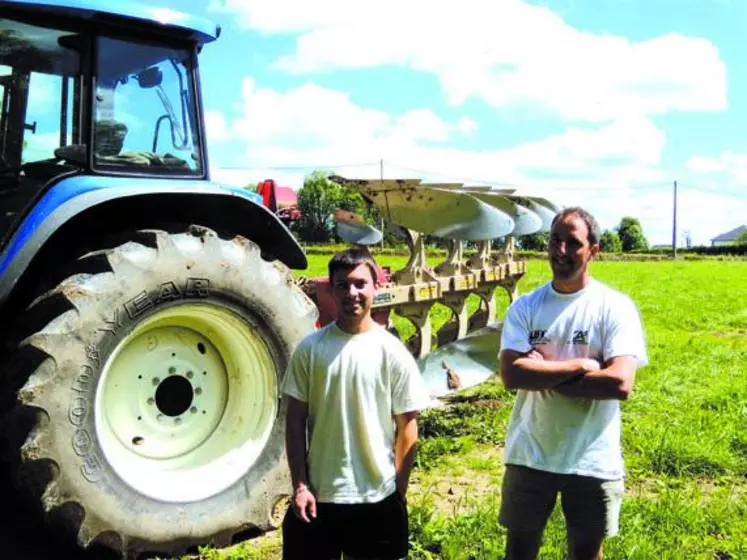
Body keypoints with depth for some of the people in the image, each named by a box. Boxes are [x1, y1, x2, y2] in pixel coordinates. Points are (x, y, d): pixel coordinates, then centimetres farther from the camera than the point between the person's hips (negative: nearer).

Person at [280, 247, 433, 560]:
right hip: (318, 495, 1)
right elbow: (295, 422, 1)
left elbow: (407, 429, -1)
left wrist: (399, 493, -1)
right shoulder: (309, 349, -3)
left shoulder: (393, 353, -5)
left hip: (377, 498, 0)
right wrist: (300, 485, -3)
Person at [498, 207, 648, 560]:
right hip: (529, 455, 2)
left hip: (592, 461, -2)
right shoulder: (525, 307, -2)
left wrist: (541, 374, -17)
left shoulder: (615, 307, -8)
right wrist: (580, 365, -18)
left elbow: (620, 383, -20)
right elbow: (511, 374, -15)